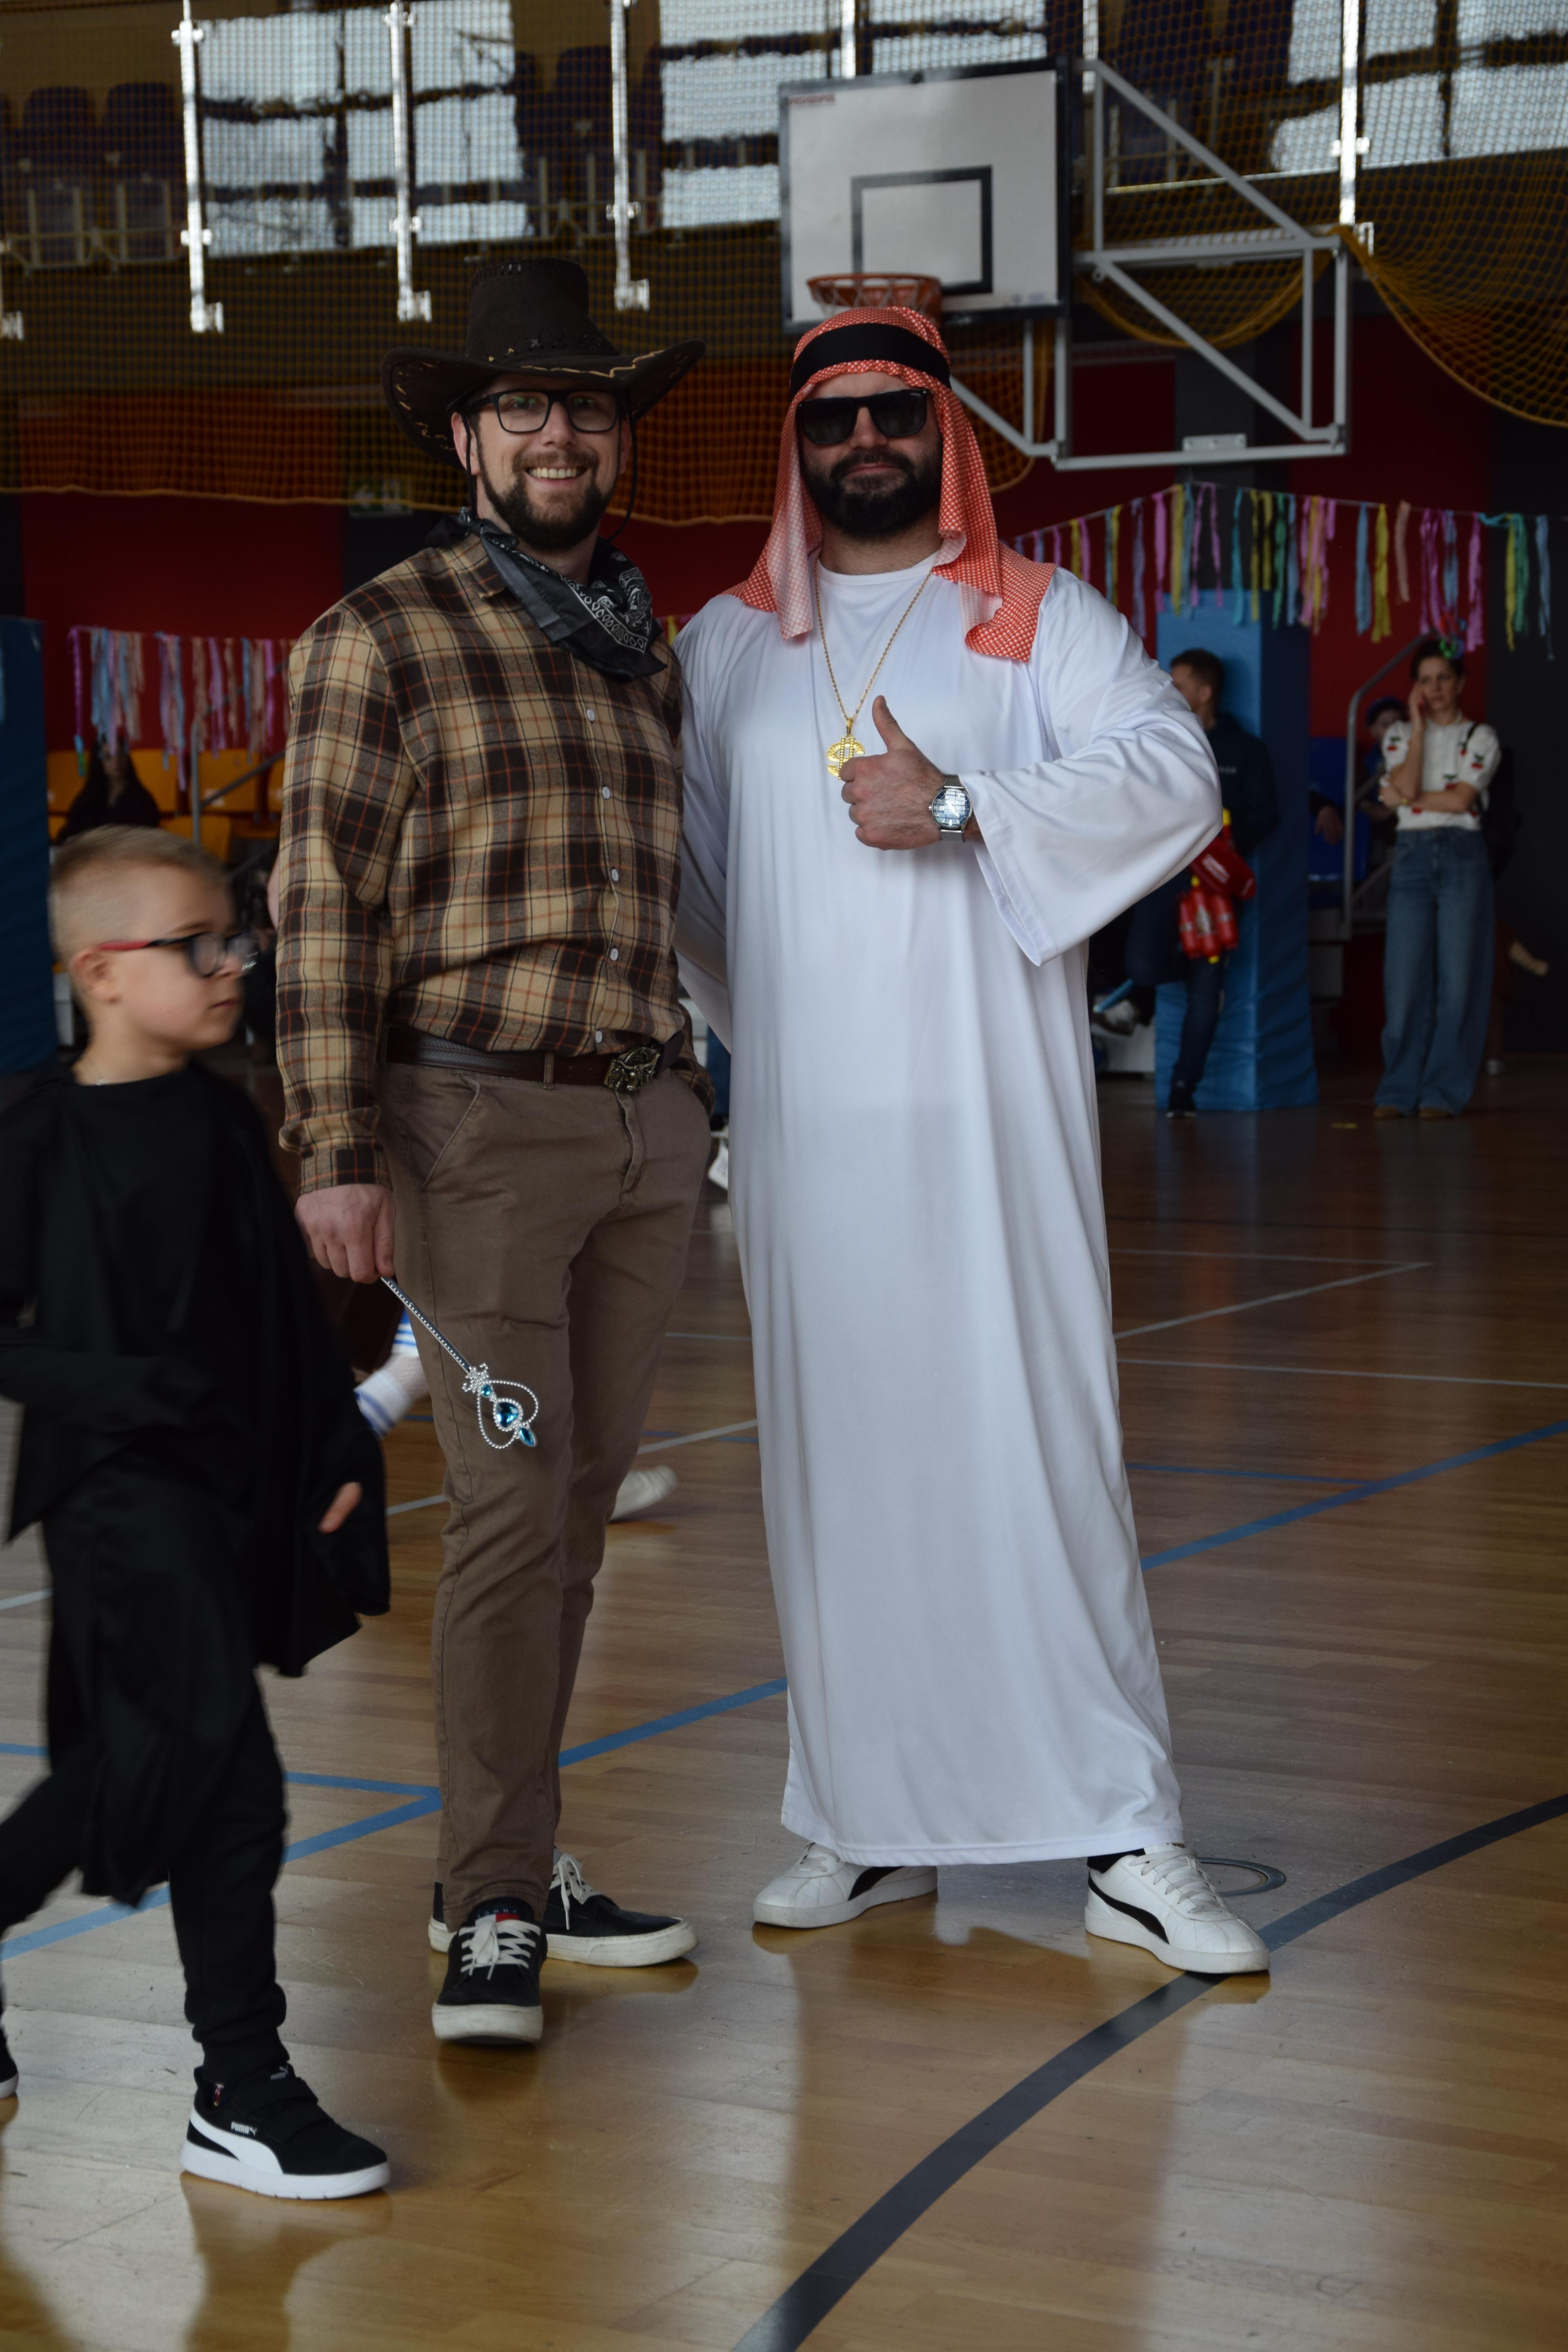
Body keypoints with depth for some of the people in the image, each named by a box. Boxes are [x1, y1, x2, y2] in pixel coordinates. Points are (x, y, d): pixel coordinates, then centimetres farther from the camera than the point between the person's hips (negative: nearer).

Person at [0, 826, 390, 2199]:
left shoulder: (224, 1122, 10)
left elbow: (290, 1310, 16)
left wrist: (341, 1453, 12)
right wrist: (120, 1389, -21)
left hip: (233, 1487, 7)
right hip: (116, 1493, -7)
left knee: (129, 1767, 11)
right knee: (227, 1772, -12)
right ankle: (241, 2093, 2)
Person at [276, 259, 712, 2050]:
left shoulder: (648, 650, 16)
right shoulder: (383, 640, -3)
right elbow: (324, 912, -8)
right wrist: (336, 1151, -14)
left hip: (649, 1124, 6)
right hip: (479, 1126, -6)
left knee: (578, 1507, 9)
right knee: (511, 1510, -9)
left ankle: (497, 1855, 21)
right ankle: (496, 1907, 0)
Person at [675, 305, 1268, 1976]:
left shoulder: (1038, 621, 6)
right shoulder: (725, 645, 15)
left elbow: (1174, 776, -8)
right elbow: (677, 858, 21)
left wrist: (960, 805, -16)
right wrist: (752, 1010, 11)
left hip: (986, 1116, -3)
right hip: (803, 1128, 3)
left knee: (1035, 1444, -7)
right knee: (835, 1456, 3)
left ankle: (1127, 1842, -4)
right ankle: (871, 1823, 12)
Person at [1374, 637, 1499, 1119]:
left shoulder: (1480, 738, 6)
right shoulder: (1399, 737, 13)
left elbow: (1461, 799, -8)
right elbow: (1406, 786, -7)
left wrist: (1407, 798, -2)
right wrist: (1419, 726, -2)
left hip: (1462, 857, -2)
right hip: (1411, 857, 2)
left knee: (1457, 979, -3)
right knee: (1405, 978, -4)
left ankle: (1444, 1092, 2)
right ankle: (1399, 1092, 3)